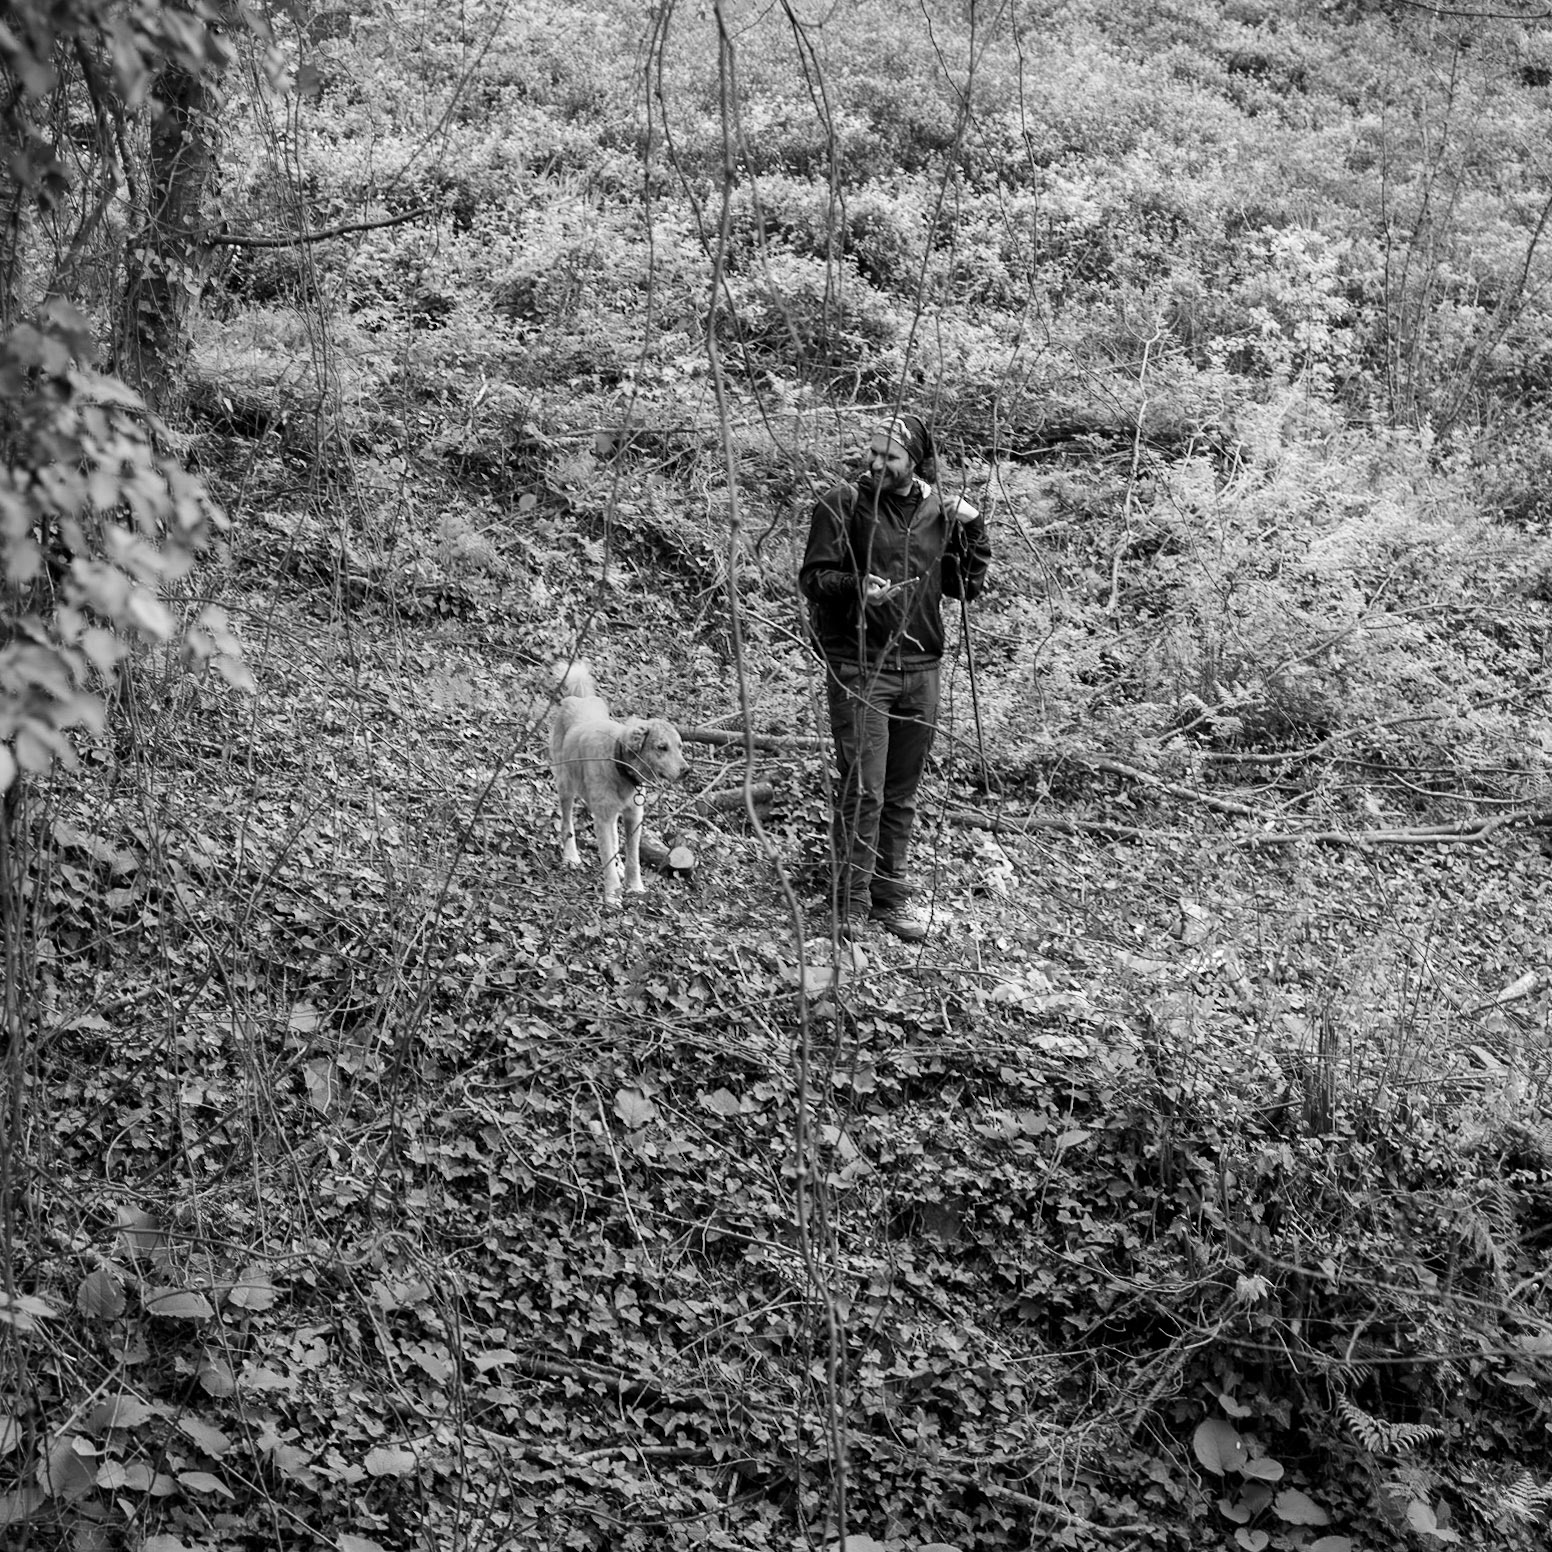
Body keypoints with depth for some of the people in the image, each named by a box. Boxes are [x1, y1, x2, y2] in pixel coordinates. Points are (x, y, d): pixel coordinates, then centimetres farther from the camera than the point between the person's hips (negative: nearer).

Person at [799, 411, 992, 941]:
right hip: (858, 668, -5)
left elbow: (965, 586, 14)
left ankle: (890, 896, 23)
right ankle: (852, 906, -1)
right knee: (862, 792, -8)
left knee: (901, 794, 12)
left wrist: (971, 531, 0)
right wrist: (857, 587, -26)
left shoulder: (938, 511, 10)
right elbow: (812, 578, -7)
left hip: (920, 670, 5)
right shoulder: (843, 504, -4)